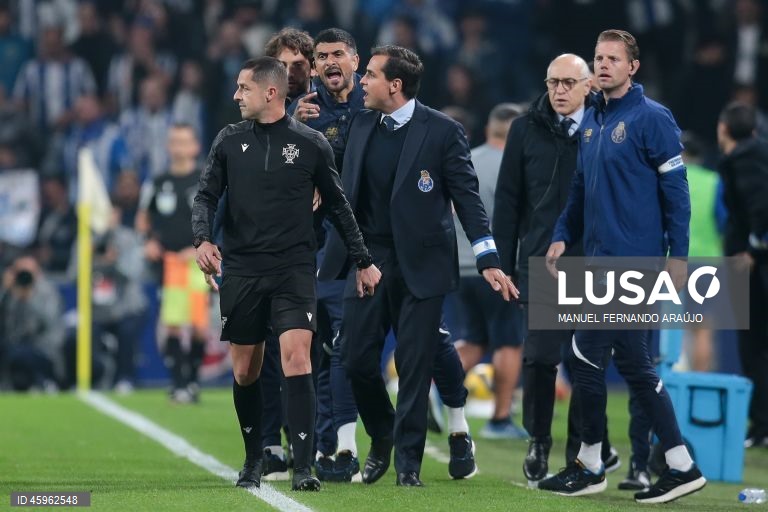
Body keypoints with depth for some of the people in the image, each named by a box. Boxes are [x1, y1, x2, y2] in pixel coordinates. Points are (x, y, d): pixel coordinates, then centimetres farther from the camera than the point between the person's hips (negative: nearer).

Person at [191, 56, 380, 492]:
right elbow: (207, 195, 7)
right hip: (242, 270, 3)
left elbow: (338, 205, 9)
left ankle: (304, 466, -19)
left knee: (296, 355, -18)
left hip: (295, 268, -3)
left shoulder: (311, 144, 1)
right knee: (245, 371, 7)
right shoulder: (230, 141, 6)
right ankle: (254, 460, 26)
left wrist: (363, 261, 11)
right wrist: (203, 239, -13)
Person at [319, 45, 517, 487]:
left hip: (420, 263, -5)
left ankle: (408, 461, 7)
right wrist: (330, 254, 12)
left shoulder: (443, 131, -8)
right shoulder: (362, 126, 8)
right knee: (357, 359, 3)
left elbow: (467, 197, -7)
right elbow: (349, 193, 14)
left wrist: (489, 261, -11)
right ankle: (382, 439, 27)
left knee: (414, 365, -2)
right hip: (369, 259, 5)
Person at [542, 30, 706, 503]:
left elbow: (675, 190, -11)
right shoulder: (592, 121, 13)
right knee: (634, 363, 9)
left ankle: (590, 467, 6)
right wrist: (563, 236, 7)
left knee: (587, 356, -6)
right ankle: (681, 467, 13)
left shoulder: (652, 118, -10)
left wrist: (678, 255, -14)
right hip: (601, 258, 8)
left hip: (633, 262, -8)